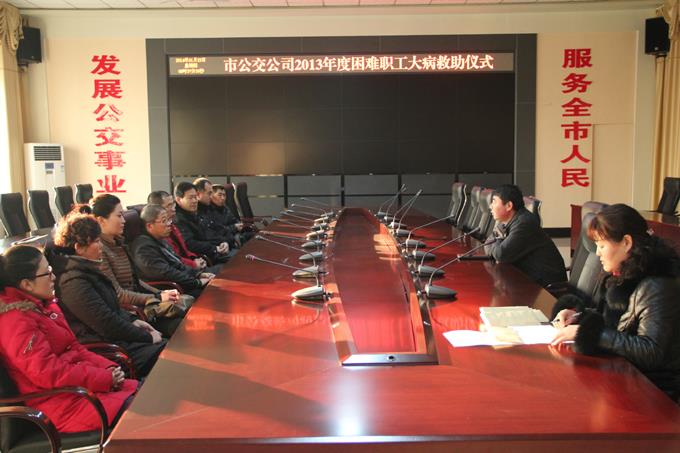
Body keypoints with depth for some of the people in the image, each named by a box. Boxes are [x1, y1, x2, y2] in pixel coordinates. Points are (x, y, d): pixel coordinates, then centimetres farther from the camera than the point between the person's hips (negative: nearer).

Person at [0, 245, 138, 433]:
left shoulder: (40, 304, 9)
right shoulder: (16, 323, -20)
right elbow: (48, 373, -25)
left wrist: (107, 368, -3)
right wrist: (105, 377, -19)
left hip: (78, 384, 9)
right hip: (62, 402, -9)